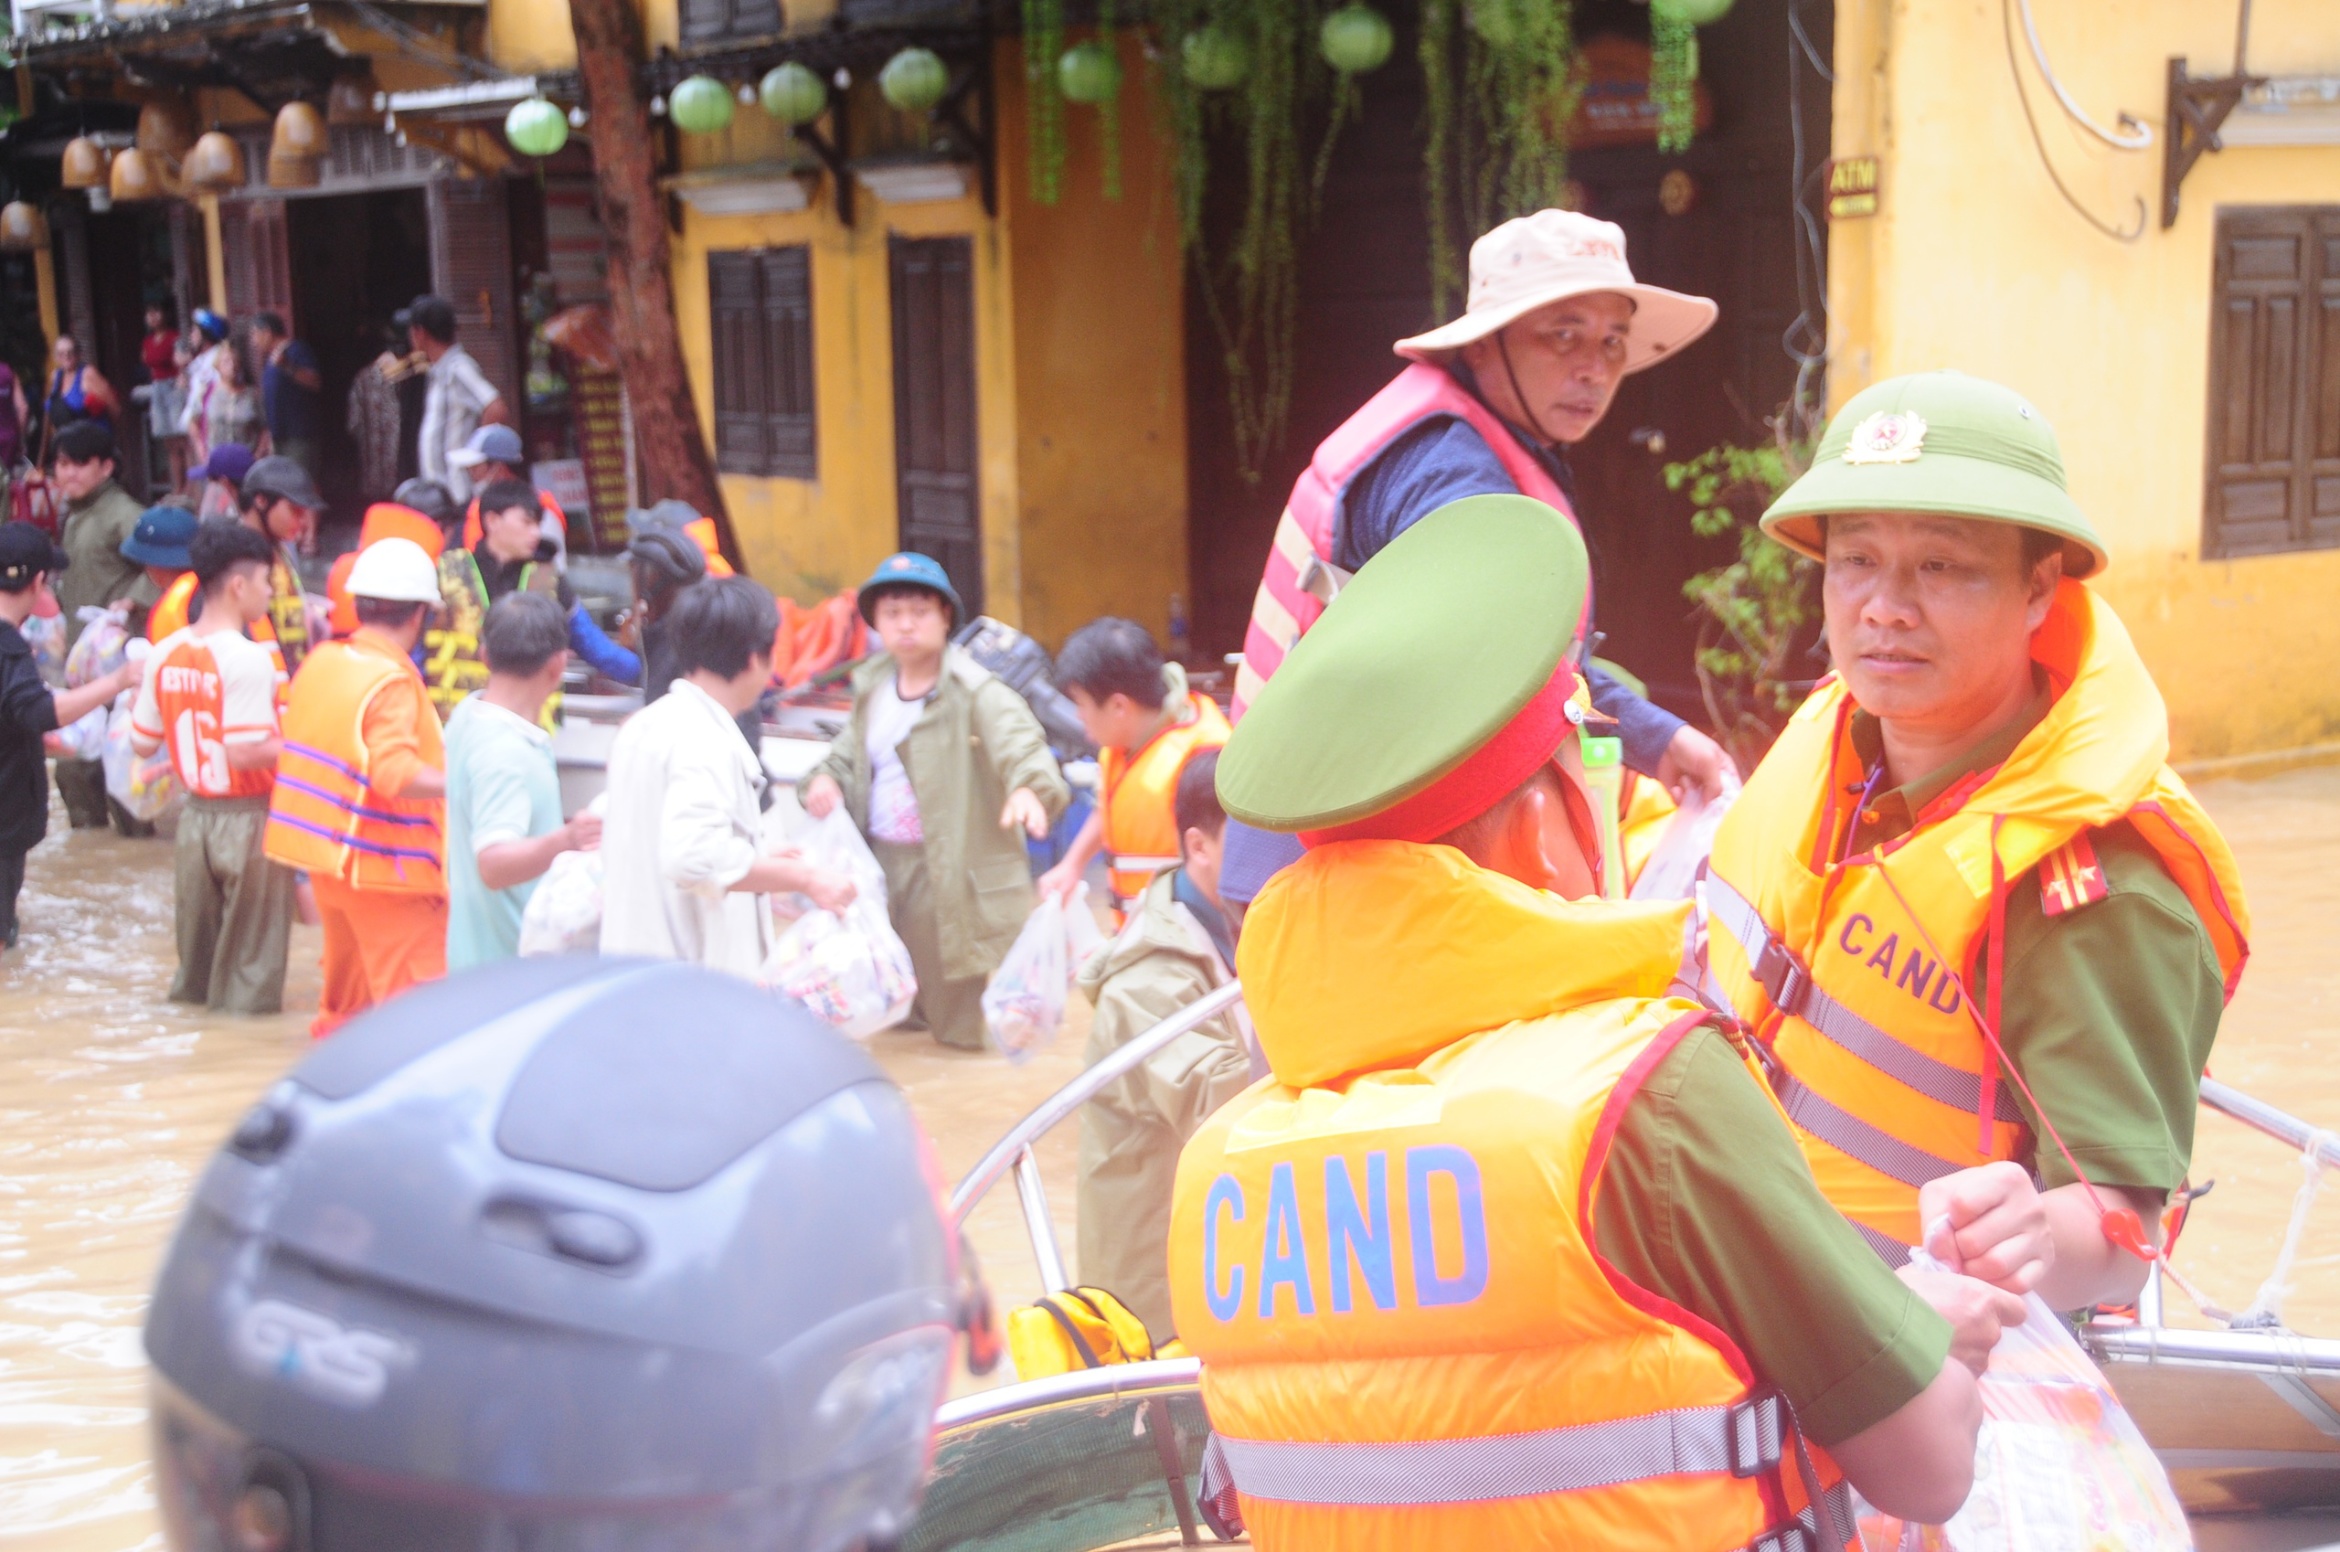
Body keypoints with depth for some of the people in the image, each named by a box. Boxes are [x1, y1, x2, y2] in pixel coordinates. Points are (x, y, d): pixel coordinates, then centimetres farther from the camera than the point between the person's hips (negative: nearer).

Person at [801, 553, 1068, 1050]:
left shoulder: (974, 691, -15)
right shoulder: (871, 684, 8)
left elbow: (1017, 738, -32)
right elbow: (851, 746, 21)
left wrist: (1028, 786, -54)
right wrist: (826, 777, -3)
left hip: (952, 869, -7)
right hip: (882, 857, 7)